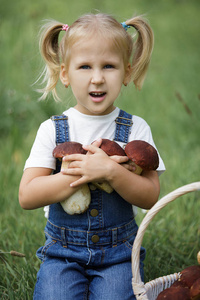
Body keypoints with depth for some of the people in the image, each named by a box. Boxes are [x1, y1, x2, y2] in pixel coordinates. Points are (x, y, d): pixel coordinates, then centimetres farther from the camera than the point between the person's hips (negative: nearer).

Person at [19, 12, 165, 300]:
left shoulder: (135, 128, -2)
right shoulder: (52, 129, -3)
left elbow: (150, 197, -8)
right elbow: (26, 196, -12)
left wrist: (110, 171, -25)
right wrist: (87, 172, -21)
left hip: (118, 252, 0)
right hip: (62, 250, 0)